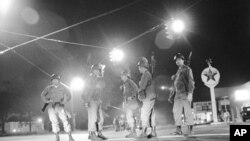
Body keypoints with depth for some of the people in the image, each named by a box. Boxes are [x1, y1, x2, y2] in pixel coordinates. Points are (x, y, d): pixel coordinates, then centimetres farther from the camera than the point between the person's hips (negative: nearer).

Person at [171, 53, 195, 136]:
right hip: (178, 94, 7)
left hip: (185, 93, -7)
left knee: (187, 111, -6)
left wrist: (190, 93, -17)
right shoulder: (178, 72, 24)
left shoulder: (187, 69, 2)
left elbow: (191, 81, -8)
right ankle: (178, 129, 0)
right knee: (176, 111, -2)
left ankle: (190, 130, -2)